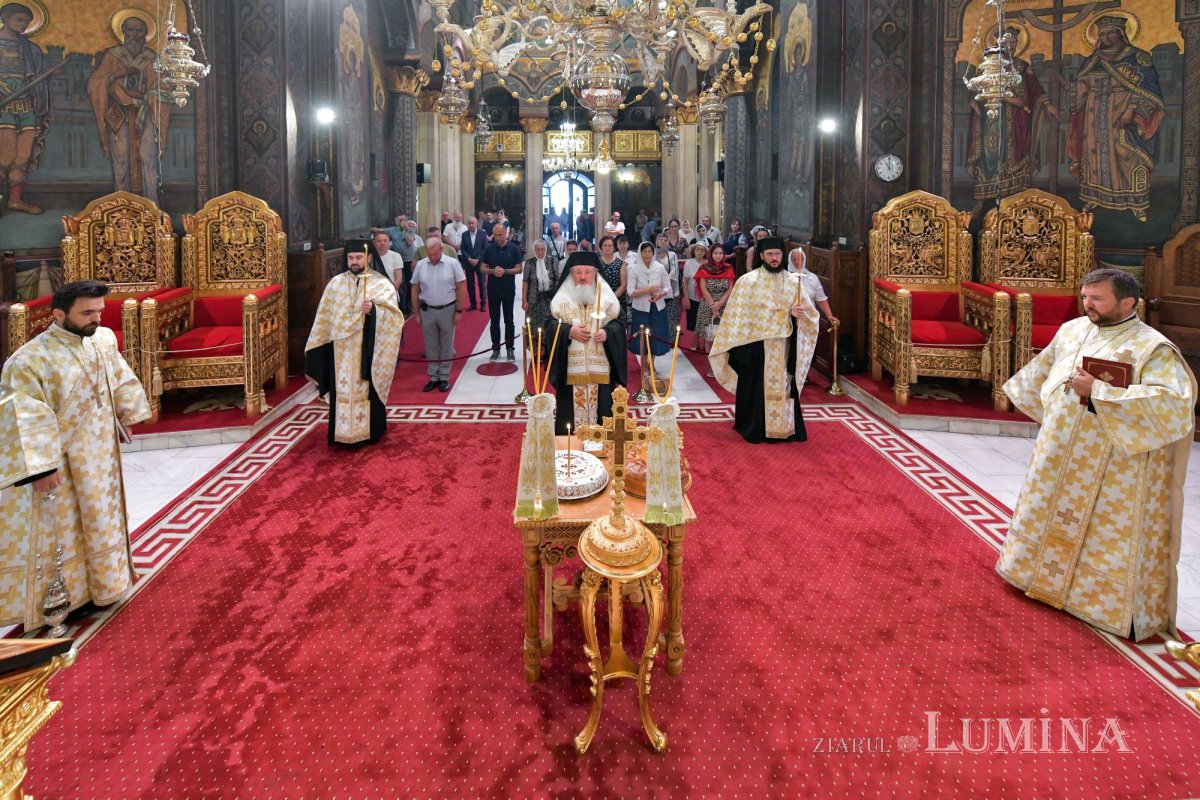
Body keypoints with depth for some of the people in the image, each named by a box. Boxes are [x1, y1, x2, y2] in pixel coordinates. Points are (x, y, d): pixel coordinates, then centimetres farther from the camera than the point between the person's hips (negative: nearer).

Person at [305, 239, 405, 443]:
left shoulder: (382, 284, -1)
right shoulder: (336, 283, 6)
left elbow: (394, 315, -8)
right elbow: (324, 317, 9)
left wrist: (374, 310, -25)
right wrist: (316, 346, 8)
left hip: (368, 348, -2)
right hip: (342, 349, 2)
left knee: (368, 389, 4)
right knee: (343, 390, 4)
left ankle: (369, 432, 16)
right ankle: (342, 433, 12)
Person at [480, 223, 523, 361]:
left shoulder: (514, 249, -3)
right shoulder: (489, 249, 1)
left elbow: (519, 269, -3)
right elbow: (482, 268, 4)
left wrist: (505, 271, -19)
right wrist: (493, 271, -16)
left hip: (509, 289, -1)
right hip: (493, 289, 2)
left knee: (508, 320, 5)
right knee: (494, 320, 7)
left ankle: (510, 348, 12)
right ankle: (496, 348, 14)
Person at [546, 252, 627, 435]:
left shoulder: (608, 298, 7)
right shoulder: (561, 299, 6)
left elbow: (619, 325, 4)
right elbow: (548, 326, 2)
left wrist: (607, 333, -17)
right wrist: (568, 331, -15)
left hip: (600, 368, 1)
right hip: (571, 369, 0)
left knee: (601, 409, 1)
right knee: (570, 410, 0)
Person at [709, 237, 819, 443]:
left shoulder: (794, 281, 6)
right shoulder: (747, 281, -1)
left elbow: (809, 312, 9)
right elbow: (736, 315, 0)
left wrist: (797, 313, -13)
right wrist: (732, 345, -3)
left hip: (784, 345, 2)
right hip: (755, 345, -2)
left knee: (783, 386, 6)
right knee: (756, 387, 3)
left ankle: (786, 428, 15)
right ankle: (755, 429, 13)